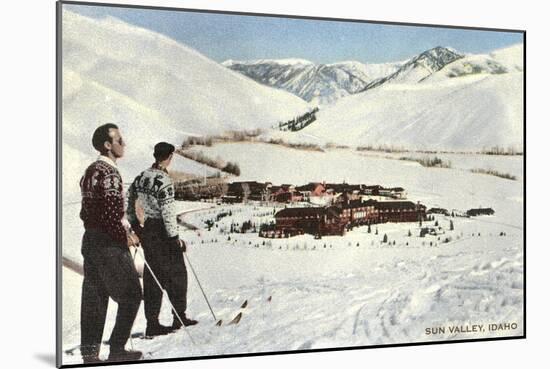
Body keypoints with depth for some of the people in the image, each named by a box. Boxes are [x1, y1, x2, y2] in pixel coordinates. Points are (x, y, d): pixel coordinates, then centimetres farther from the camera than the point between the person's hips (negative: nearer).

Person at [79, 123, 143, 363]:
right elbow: (110, 214, -23)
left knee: (94, 298, 11)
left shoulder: (90, 171, 14)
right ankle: (116, 350, 3)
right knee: (131, 295, 1)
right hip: (109, 244, -9)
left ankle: (89, 352, 14)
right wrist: (125, 237, -10)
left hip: (90, 240, 9)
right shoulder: (109, 173, -16)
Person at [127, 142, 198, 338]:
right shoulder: (164, 181, -18)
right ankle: (179, 317, 14)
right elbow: (168, 212, -20)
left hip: (146, 230, 8)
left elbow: (129, 200, 14)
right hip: (161, 231, -7)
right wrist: (175, 237, -14)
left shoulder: (141, 177, 6)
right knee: (176, 273, 8)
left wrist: (135, 225, 22)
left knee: (152, 276, 11)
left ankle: (152, 323, 12)